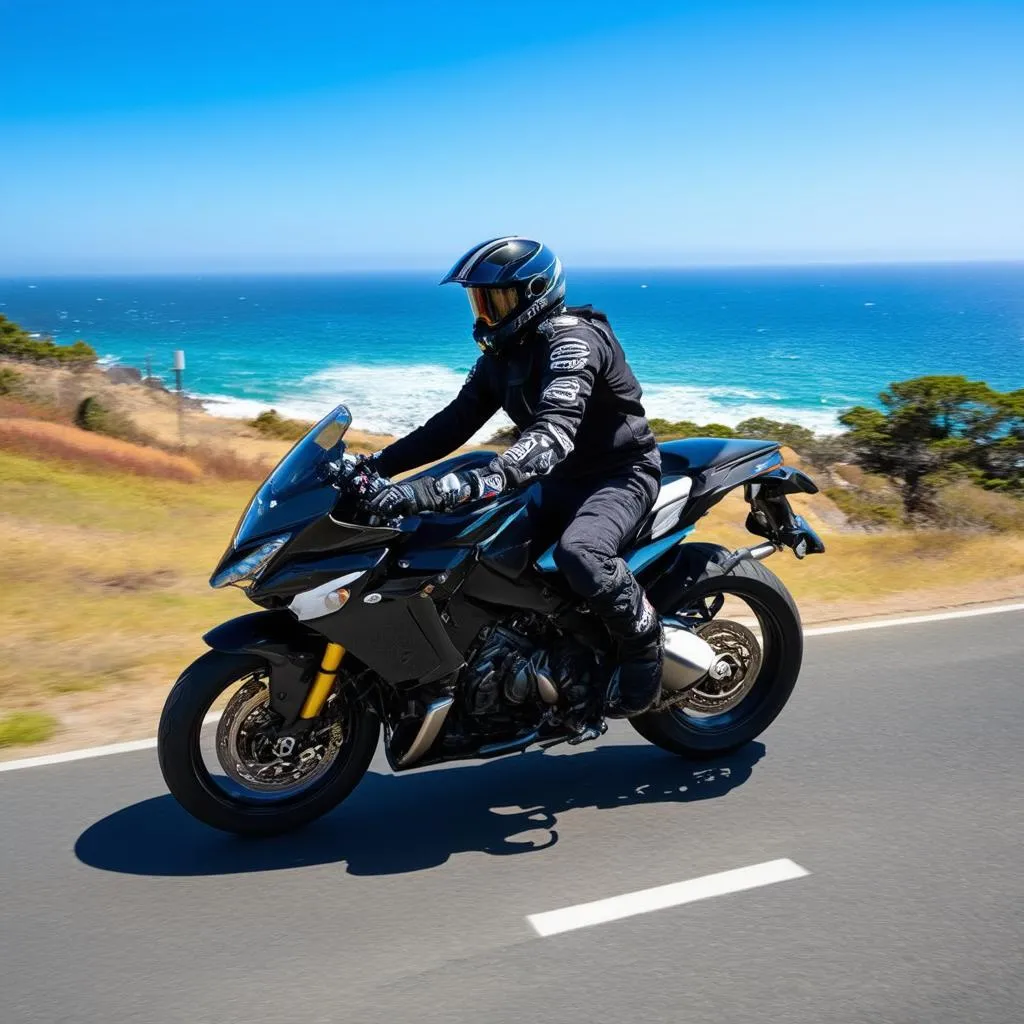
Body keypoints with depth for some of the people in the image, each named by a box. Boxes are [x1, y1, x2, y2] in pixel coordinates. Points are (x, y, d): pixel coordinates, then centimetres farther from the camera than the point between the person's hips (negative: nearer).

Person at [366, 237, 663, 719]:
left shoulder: (571, 340, -25)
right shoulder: (502, 352, 4)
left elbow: (553, 436, -41)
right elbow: (457, 421, 4)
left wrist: (462, 485, -54)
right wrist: (377, 464, -8)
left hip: (620, 474, -9)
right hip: (563, 478, 9)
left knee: (578, 554, -38)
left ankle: (644, 643, -10)